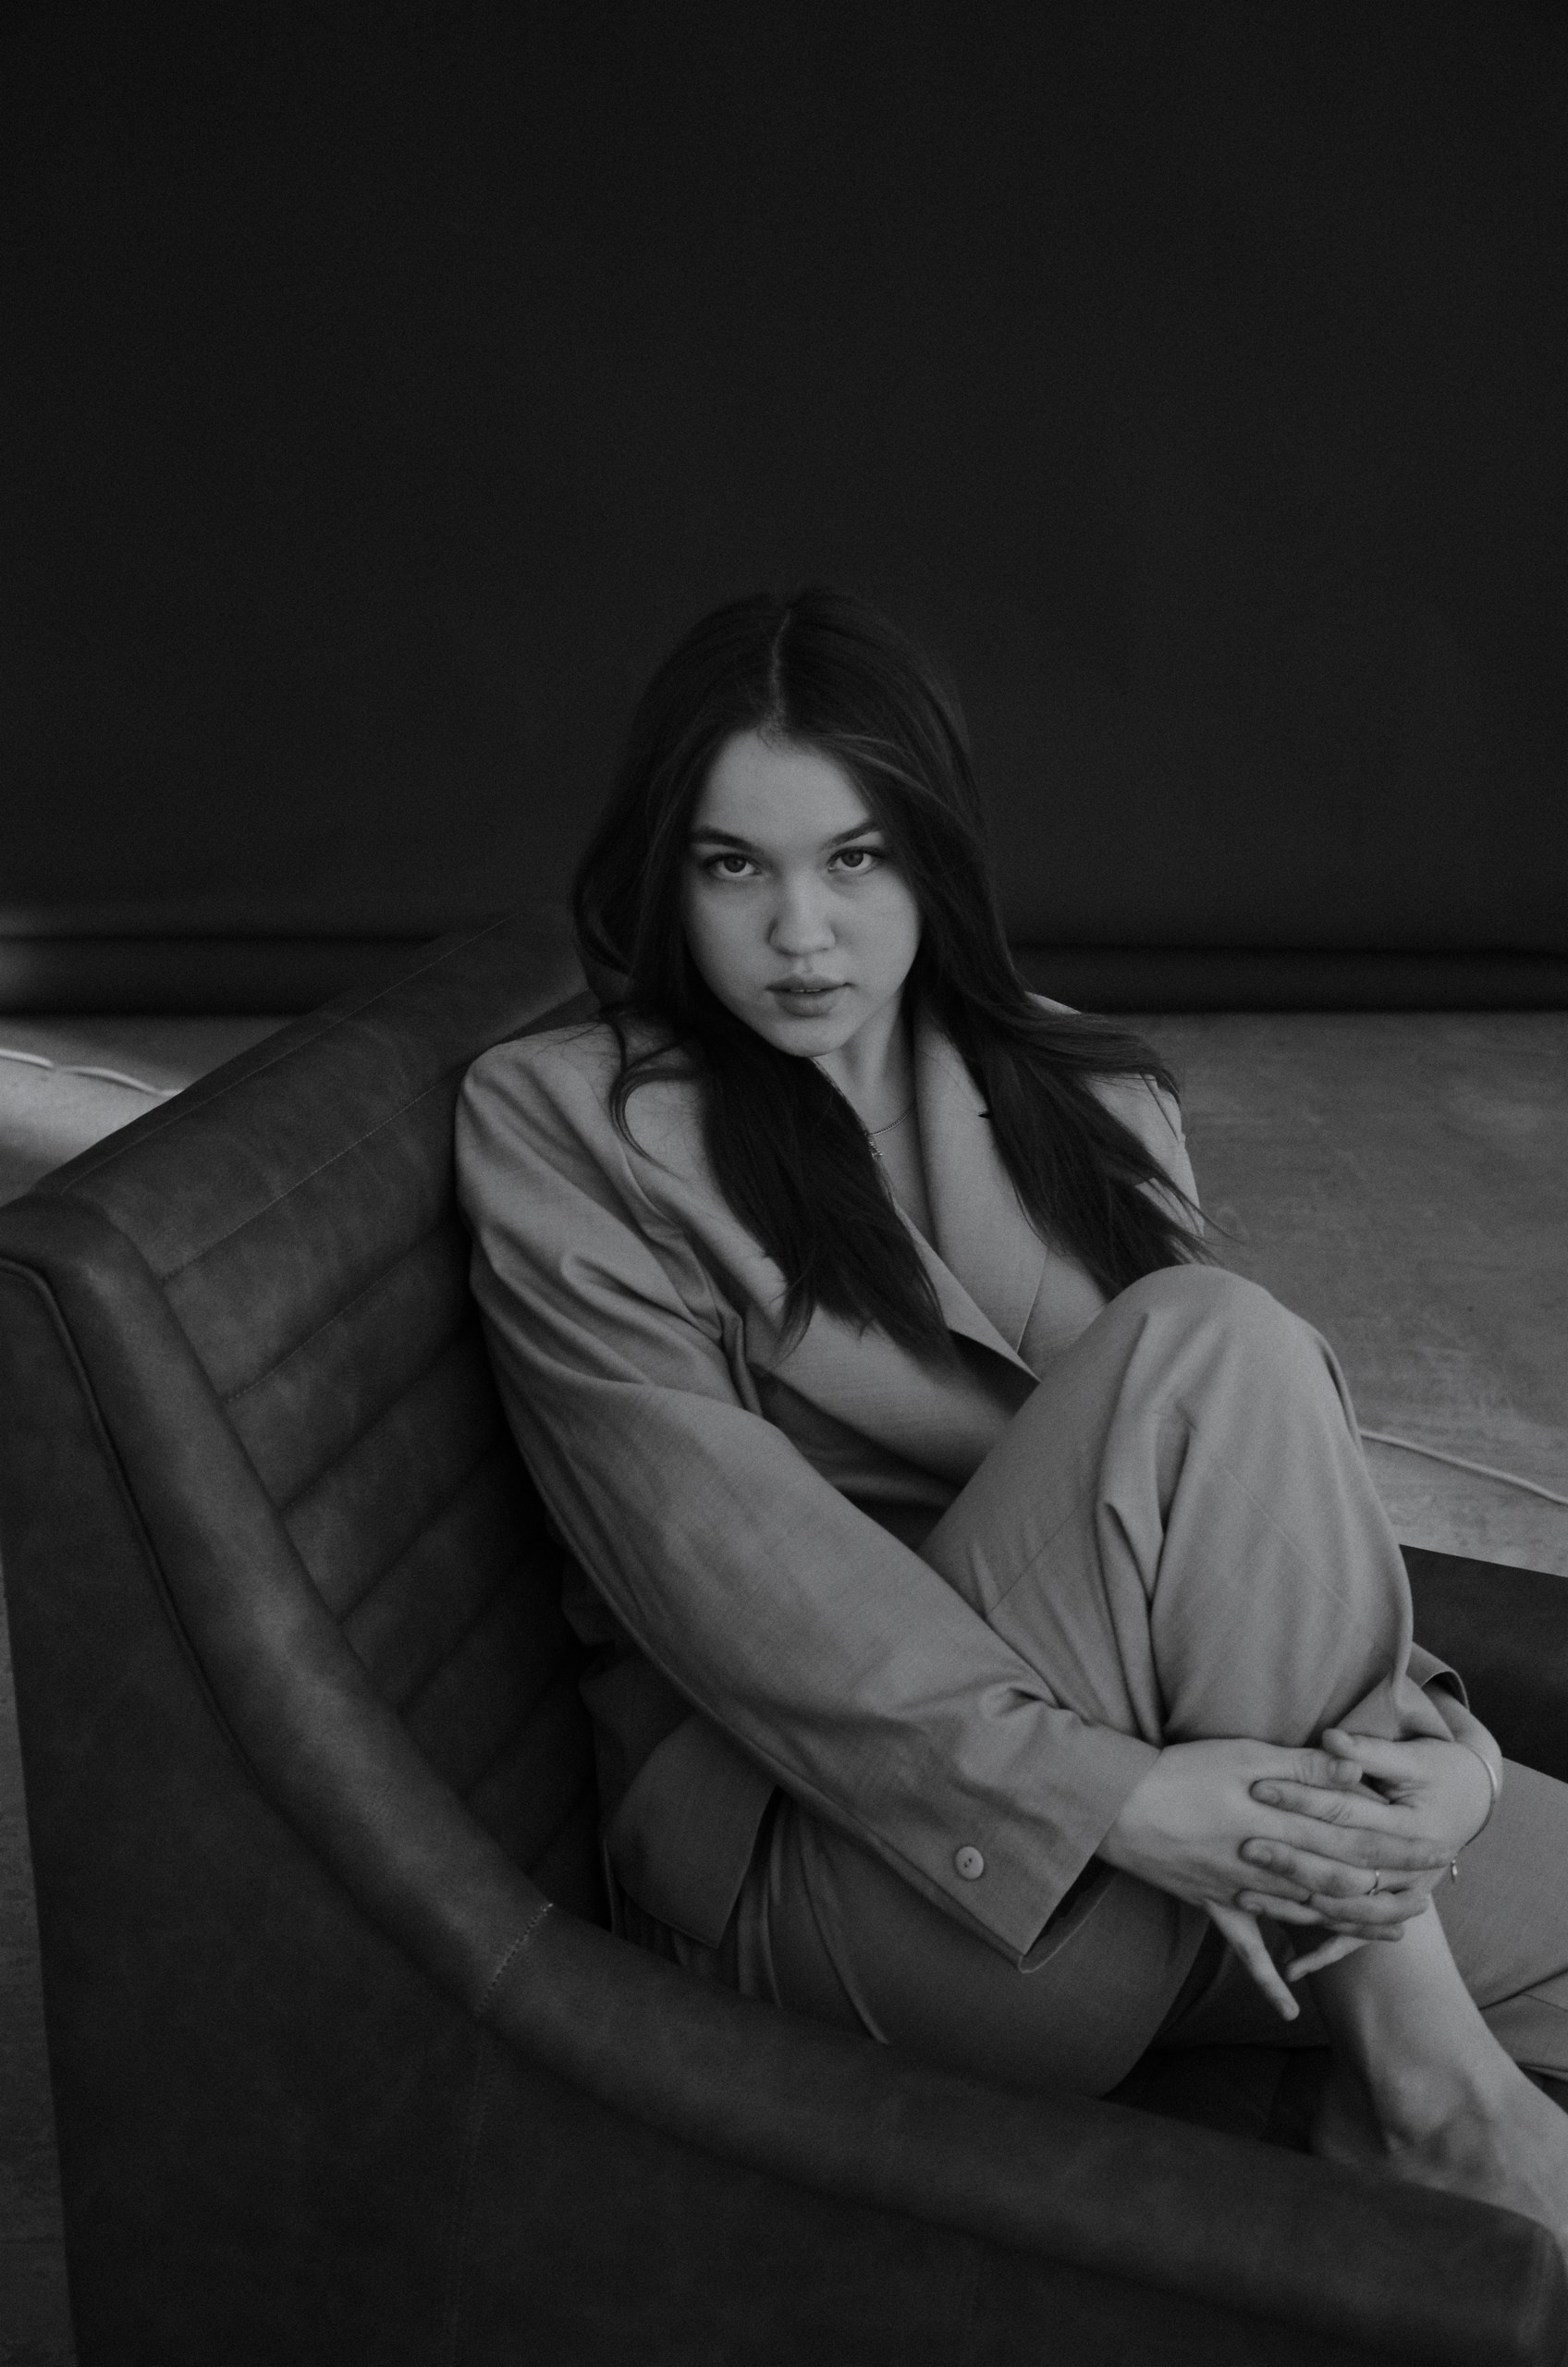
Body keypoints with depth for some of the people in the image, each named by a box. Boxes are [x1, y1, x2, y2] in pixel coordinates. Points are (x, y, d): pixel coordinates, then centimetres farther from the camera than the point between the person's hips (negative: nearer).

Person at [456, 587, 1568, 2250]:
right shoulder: (565, 1127, -4)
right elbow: (718, 1552, -15)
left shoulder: (1085, 1104, 11)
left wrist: (1421, 1733, -16)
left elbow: (1259, 1483, 3)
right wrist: (1104, 1792, -25)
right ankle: (1420, 2071, -16)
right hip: (814, 1831, -4)